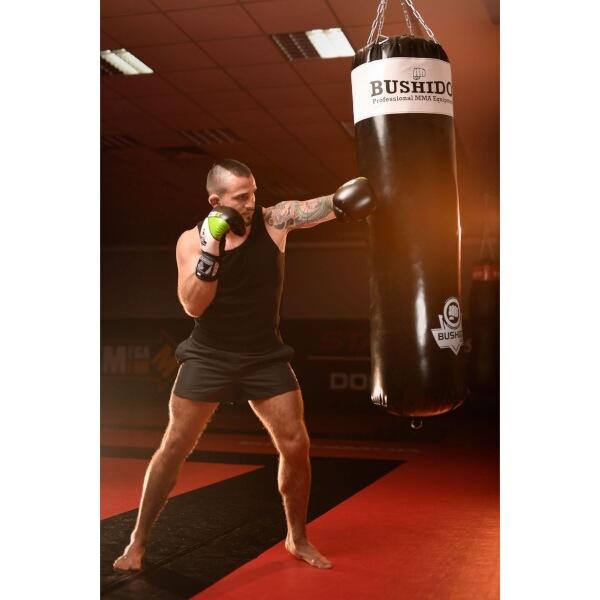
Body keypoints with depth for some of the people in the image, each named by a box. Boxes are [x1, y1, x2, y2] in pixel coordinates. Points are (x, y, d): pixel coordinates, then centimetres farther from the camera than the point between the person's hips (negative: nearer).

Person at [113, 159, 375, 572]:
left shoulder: (275, 220, -8)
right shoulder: (192, 241, -8)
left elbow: (321, 208, -24)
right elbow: (193, 307, -17)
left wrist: (341, 199, -47)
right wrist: (211, 250, -28)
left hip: (265, 357, 1)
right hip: (209, 357, -1)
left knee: (296, 446, 0)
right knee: (175, 447, 3)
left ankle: (298, 539, 21)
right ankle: (138, 541, 19)